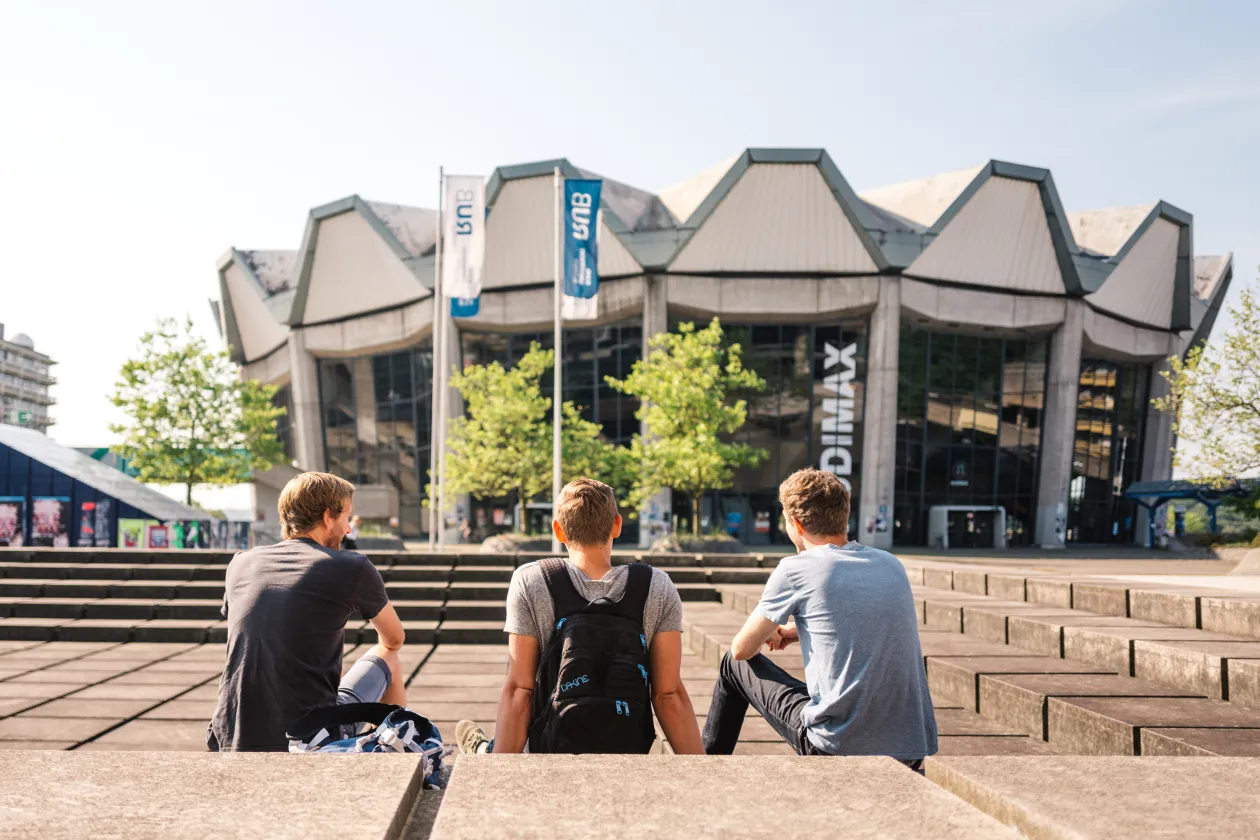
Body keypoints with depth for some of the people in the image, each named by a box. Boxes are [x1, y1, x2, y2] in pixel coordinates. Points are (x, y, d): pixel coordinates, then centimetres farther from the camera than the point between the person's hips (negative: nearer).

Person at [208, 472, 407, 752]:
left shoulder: (240, 565, 9)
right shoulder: (352, 568, -3)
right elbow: (394, 641, 15)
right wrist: (383, 653, 41)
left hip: (233, 742, 4)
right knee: (386, 658, 22)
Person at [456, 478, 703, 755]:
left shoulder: (529, 582, -9)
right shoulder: (657, 588, -5)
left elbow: (518, 690, -10)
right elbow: (669, 694, -7)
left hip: (553, 750, 0)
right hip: (630, 752, 0)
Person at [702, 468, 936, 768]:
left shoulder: (796, 569, -7)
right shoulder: (892, 565, 9)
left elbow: (742, 649, 4)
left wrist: (767, 631, 26)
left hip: (838, 747, -5)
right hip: (915, 748, 6)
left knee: (734, 665, 17)